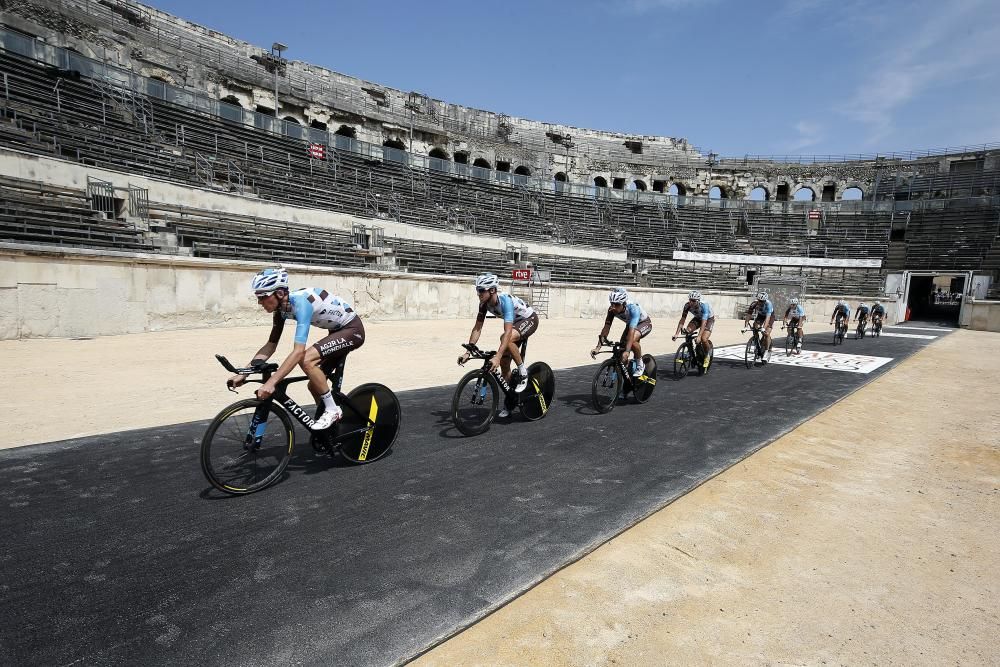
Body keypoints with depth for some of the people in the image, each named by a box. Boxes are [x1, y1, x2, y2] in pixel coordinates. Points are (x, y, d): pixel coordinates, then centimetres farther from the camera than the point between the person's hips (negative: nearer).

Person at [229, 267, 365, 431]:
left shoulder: (301, 302, -30)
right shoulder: (282, 308, -4)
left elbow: (299, 351, -38)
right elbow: (270, 345, 3)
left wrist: (271, 382, -40)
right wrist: (243, 374, -4)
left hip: (353, 329, -9)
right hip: (337, 331, 9)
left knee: (306, 360, -26)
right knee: (315, 385, 8)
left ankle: (333, 409, -11)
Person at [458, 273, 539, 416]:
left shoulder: (505, 301, -36)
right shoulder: (484, 303, -15)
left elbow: (508, 332, -45)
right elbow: (477, 328, -9)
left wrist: (497, 357, -53)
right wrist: (468, 352, -17)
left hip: (529, 319, -7)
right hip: (515, 323, 7)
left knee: (506, 338, -37)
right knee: (504, 363, 1)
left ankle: (523, 371, -16)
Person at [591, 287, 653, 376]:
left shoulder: (633, 308, -40)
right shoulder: (612, 310, -24)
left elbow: (632, 330, -49)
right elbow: (606, 327, -25)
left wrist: (627, 351, -58)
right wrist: (598, 347, -34)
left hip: (644, 323, -6)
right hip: (630, 323, 6)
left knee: (632, 340, -32)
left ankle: (640, 365, -11)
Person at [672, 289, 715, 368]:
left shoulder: (704, 305, -37)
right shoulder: (687, 305, -25)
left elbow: (704, 323, -42)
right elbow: (682, 319, -24)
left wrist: (699, 337, -52)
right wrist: (676, 334, -33)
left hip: (709, 319, -4)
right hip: (697, 318, 4)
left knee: (703, 339, -25)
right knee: (688, 331, -25)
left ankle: (707, 355, 5)